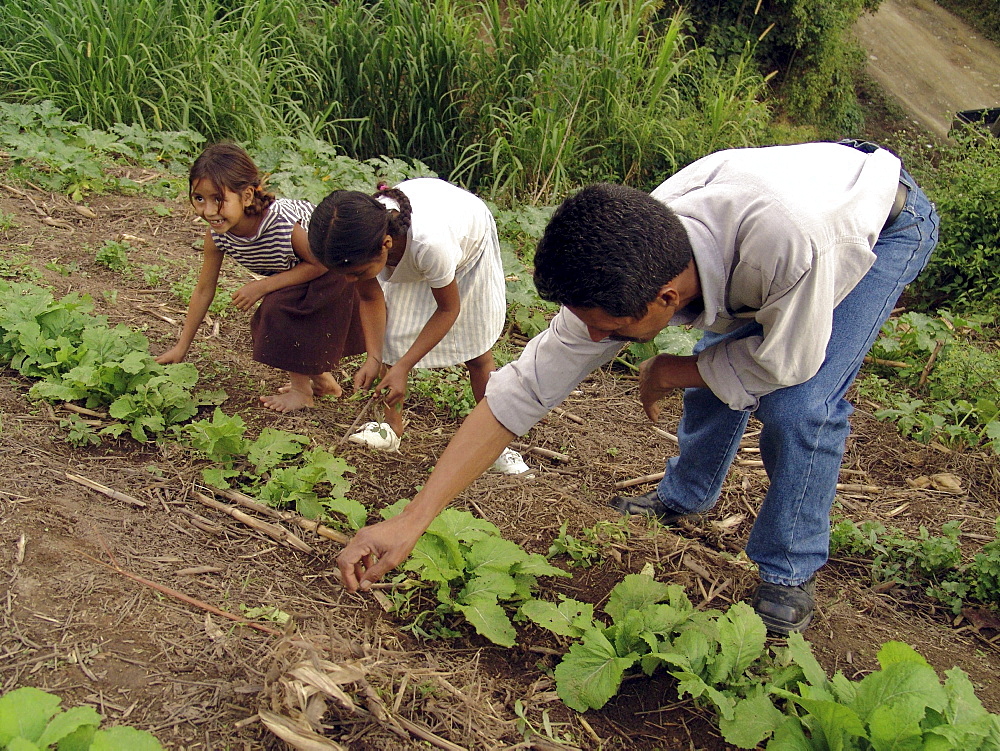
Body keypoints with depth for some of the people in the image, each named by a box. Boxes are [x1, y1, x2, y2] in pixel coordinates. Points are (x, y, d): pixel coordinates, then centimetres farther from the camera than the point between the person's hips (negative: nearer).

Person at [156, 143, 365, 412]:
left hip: (337, 267, -7)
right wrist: (181, 347, -2)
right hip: (295, 276, 7)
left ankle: (302, 390, 0)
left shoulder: (283, 222, -40)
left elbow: (321, 263, -26)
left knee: (280, 308, -21)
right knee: (264, 326, 5)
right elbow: (204, 290, -8)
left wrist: (263, 287, -29)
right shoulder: (216, 234, -19)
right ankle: (322, 380, 28)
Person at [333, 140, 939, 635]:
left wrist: (669, 372, -16)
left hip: (888, 220, -4)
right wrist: (411, 521, -28)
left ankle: (791, 578, 3)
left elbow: (788, 363, -29)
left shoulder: (788, 238, -48)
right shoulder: (619, 274, -30)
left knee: (799, 404, -21)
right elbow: (522, 389, -26)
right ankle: (686, 497, 38)